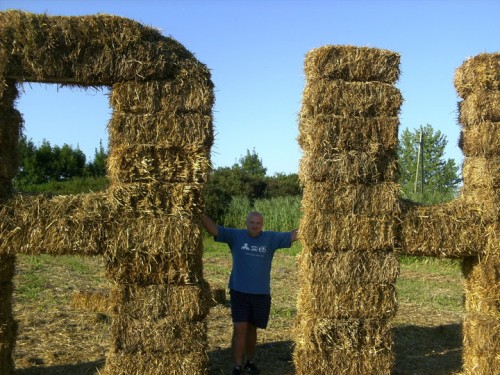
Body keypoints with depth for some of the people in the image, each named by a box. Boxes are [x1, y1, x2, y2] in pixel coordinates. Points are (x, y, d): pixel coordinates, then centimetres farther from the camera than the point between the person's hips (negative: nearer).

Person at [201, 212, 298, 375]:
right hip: (239, 292, -2)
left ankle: (249, 362, 33)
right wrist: (200, 212, -23)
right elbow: (213, 229, -11)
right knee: (240, 328, -7)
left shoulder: (271, 238, 1)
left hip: (261, 293, 2)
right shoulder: (235, 236, -4)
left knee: (251, 328, 15)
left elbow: (292, 236, 0)